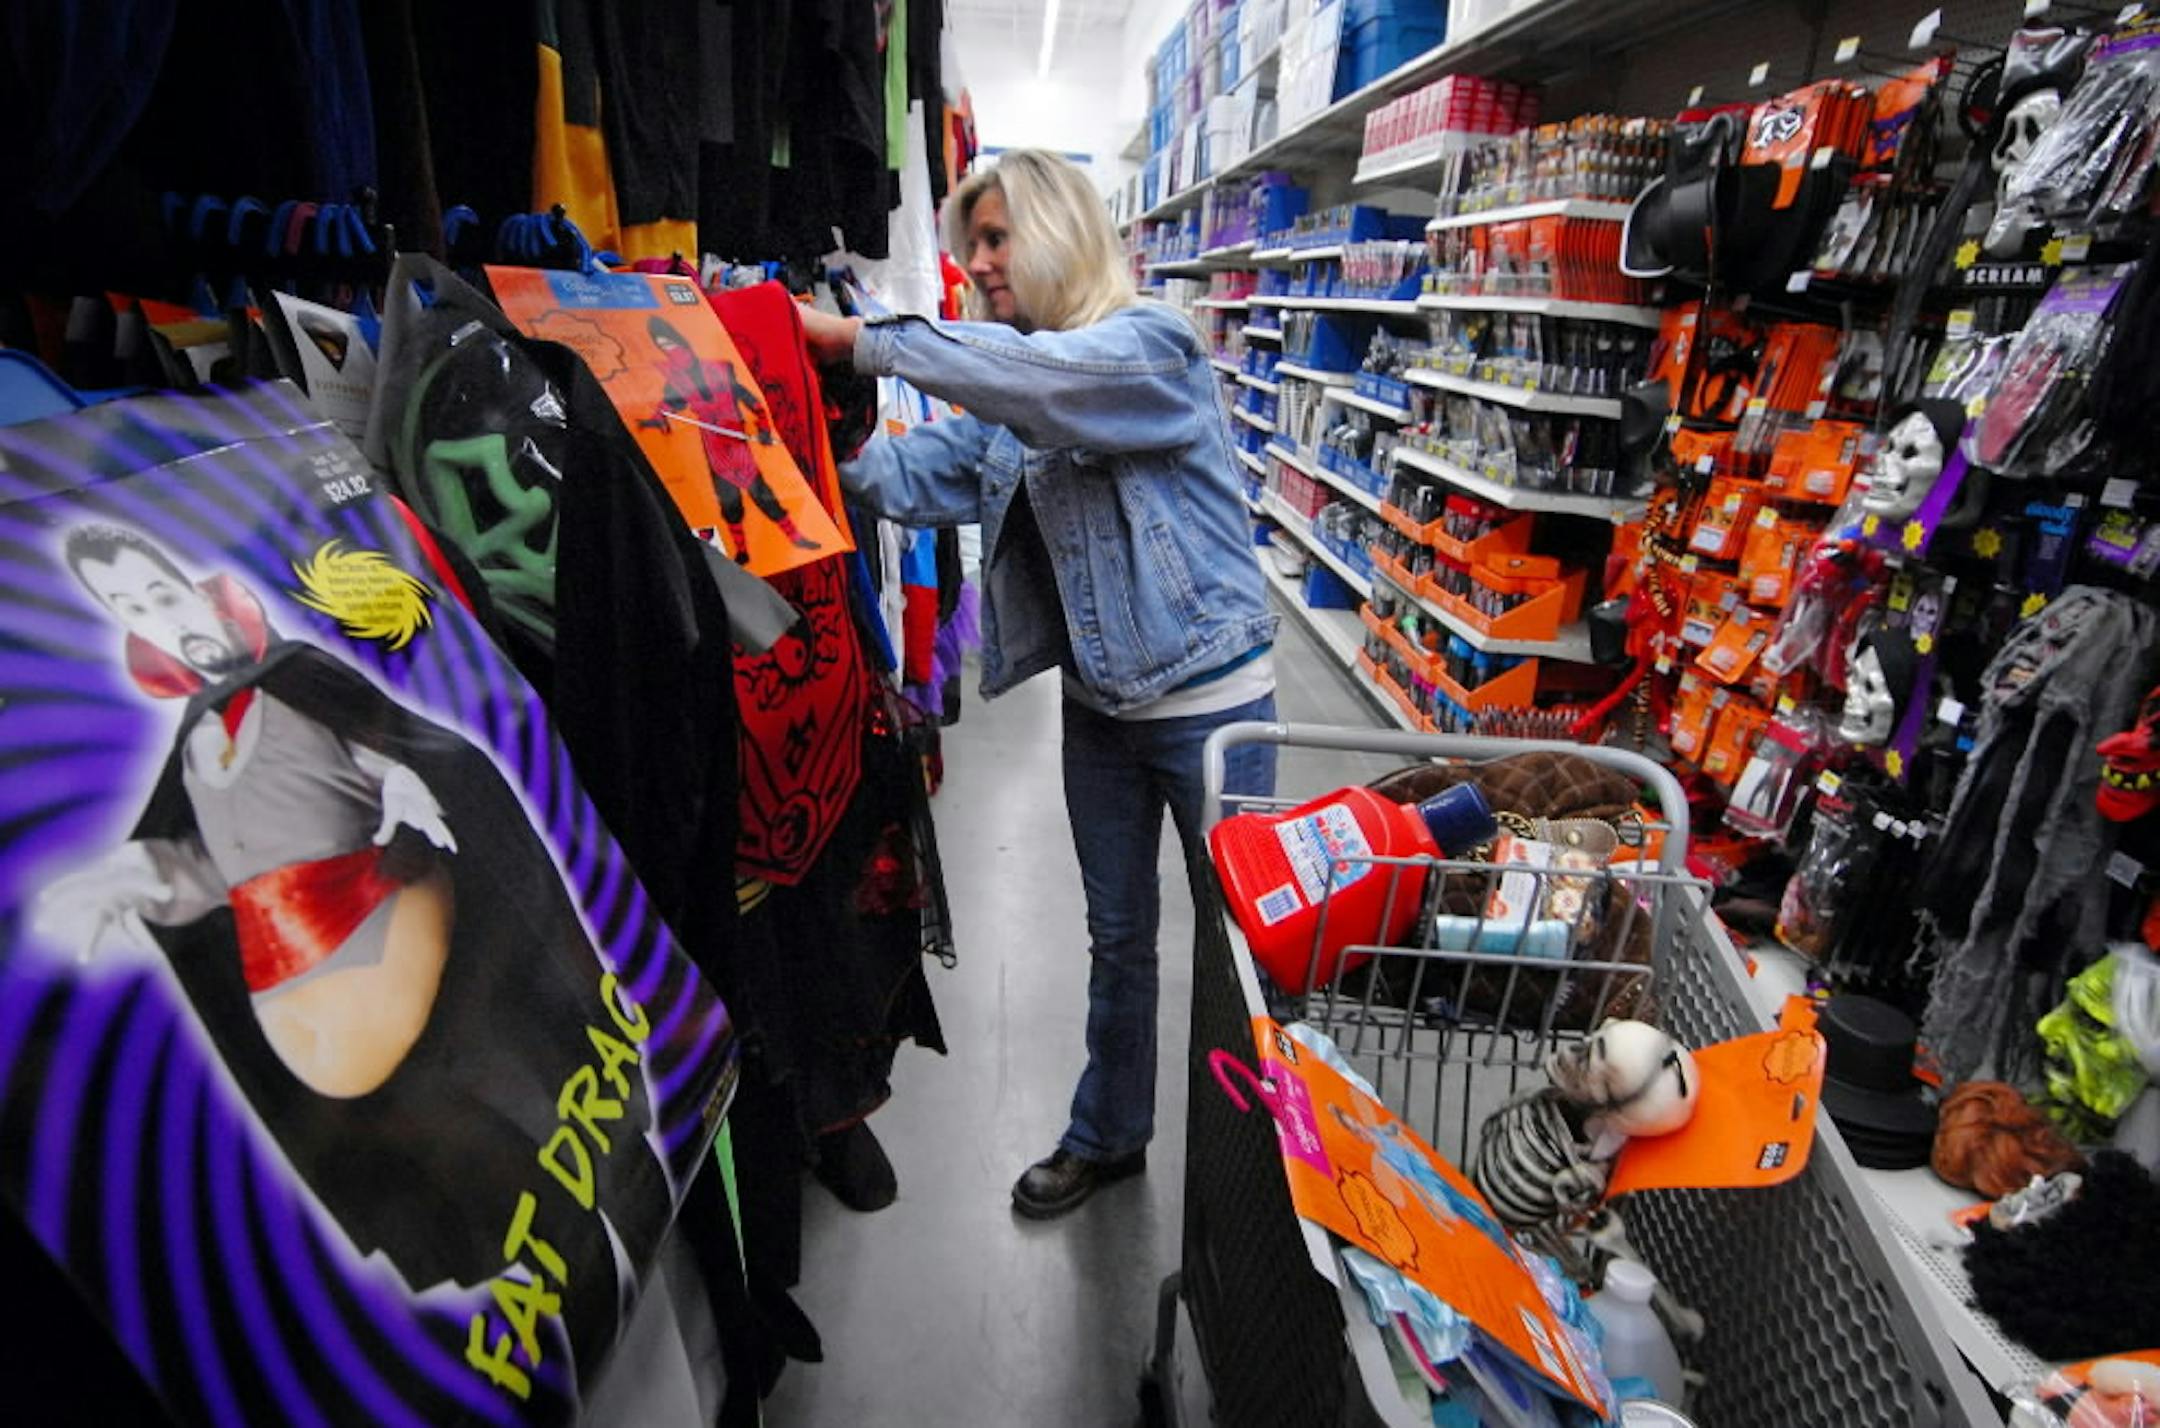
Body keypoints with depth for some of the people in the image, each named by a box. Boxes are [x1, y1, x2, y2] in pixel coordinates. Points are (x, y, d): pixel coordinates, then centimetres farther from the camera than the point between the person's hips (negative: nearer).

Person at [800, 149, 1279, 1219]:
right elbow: (917, 475, -3)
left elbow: (1038, 371, -32)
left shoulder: (1149, 345, -14)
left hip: (1208, 697, -6)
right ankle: (1108, 1135, 40)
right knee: (1117, 931, 19)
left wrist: (863, 342, -28)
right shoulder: (1009, 398, 7)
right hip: (1100, 700, 7)